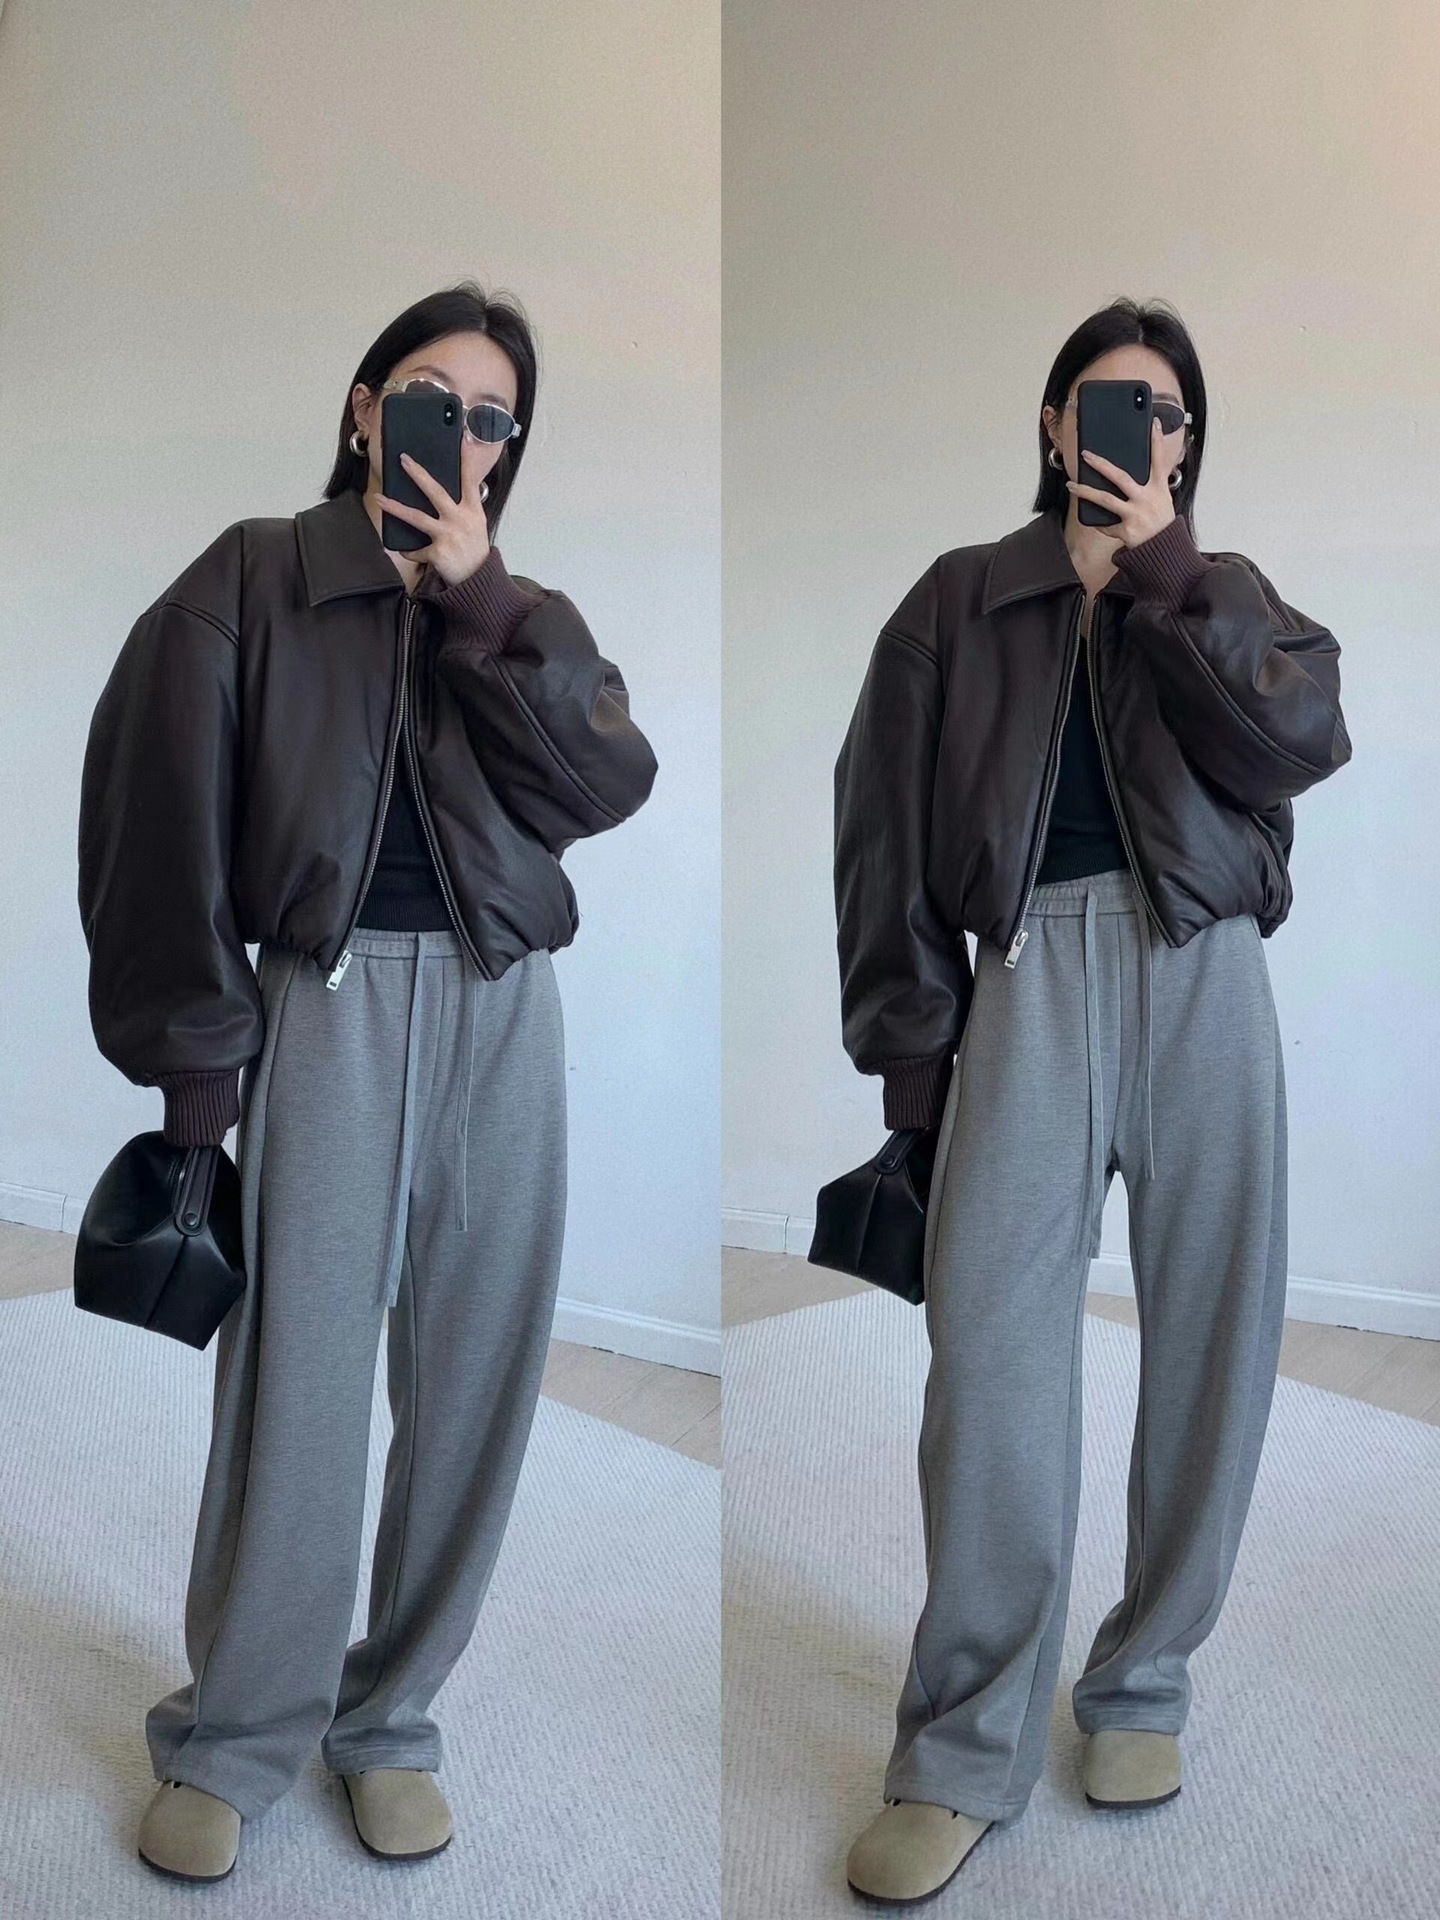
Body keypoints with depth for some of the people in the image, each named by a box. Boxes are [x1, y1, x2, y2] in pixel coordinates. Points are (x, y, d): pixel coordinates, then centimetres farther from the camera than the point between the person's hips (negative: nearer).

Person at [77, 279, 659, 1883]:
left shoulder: (528, 614, 15)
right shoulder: (251, 582, 4)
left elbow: (610, 785, -3)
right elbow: (162, 818, -2)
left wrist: (480, 599, -6)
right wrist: (197, 1047, -6)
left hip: (502, 1017, 4)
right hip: (330, 1006, -3)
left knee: (470, 1376, 6)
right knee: (297, 1376, -1)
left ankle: (390, 1718, 23)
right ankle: (232, 1738, 17)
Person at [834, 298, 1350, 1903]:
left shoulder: (1225, 591, 20)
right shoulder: (961, 598, 17)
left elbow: (1300, 744, 0)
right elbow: (884, 821, 9)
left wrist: (1161, 576, -2)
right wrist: (908, 1031, 1)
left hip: (1205, 973, 2)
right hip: (1030, 969, -1)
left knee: (1206, 1328, 2)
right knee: (992, 1334, -12)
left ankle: (1143, 1686, 18)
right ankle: (967, 1748, -4)